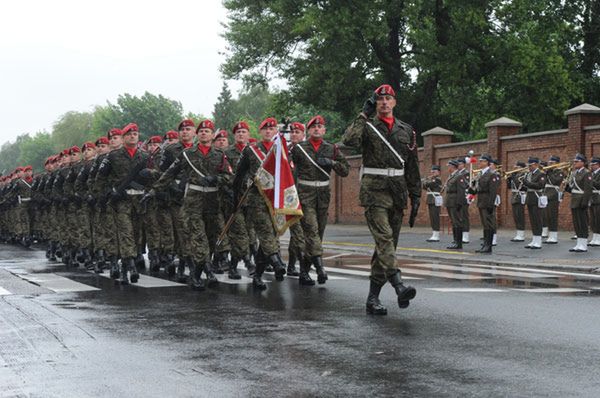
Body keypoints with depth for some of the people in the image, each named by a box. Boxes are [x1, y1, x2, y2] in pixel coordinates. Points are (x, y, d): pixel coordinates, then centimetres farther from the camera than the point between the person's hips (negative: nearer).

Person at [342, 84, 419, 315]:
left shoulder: (406, 131, 16)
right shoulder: (367, 127, 3)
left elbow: (412, 168, 18)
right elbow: (349, 140, -20)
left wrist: (415, 196, 14)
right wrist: (364, 115, -14)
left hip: (398, 192, 5)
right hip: (375, 190, -5)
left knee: (387, 244, 5)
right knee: (384, 238, -20)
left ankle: (373, 297, 10)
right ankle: (398, 286, -34)